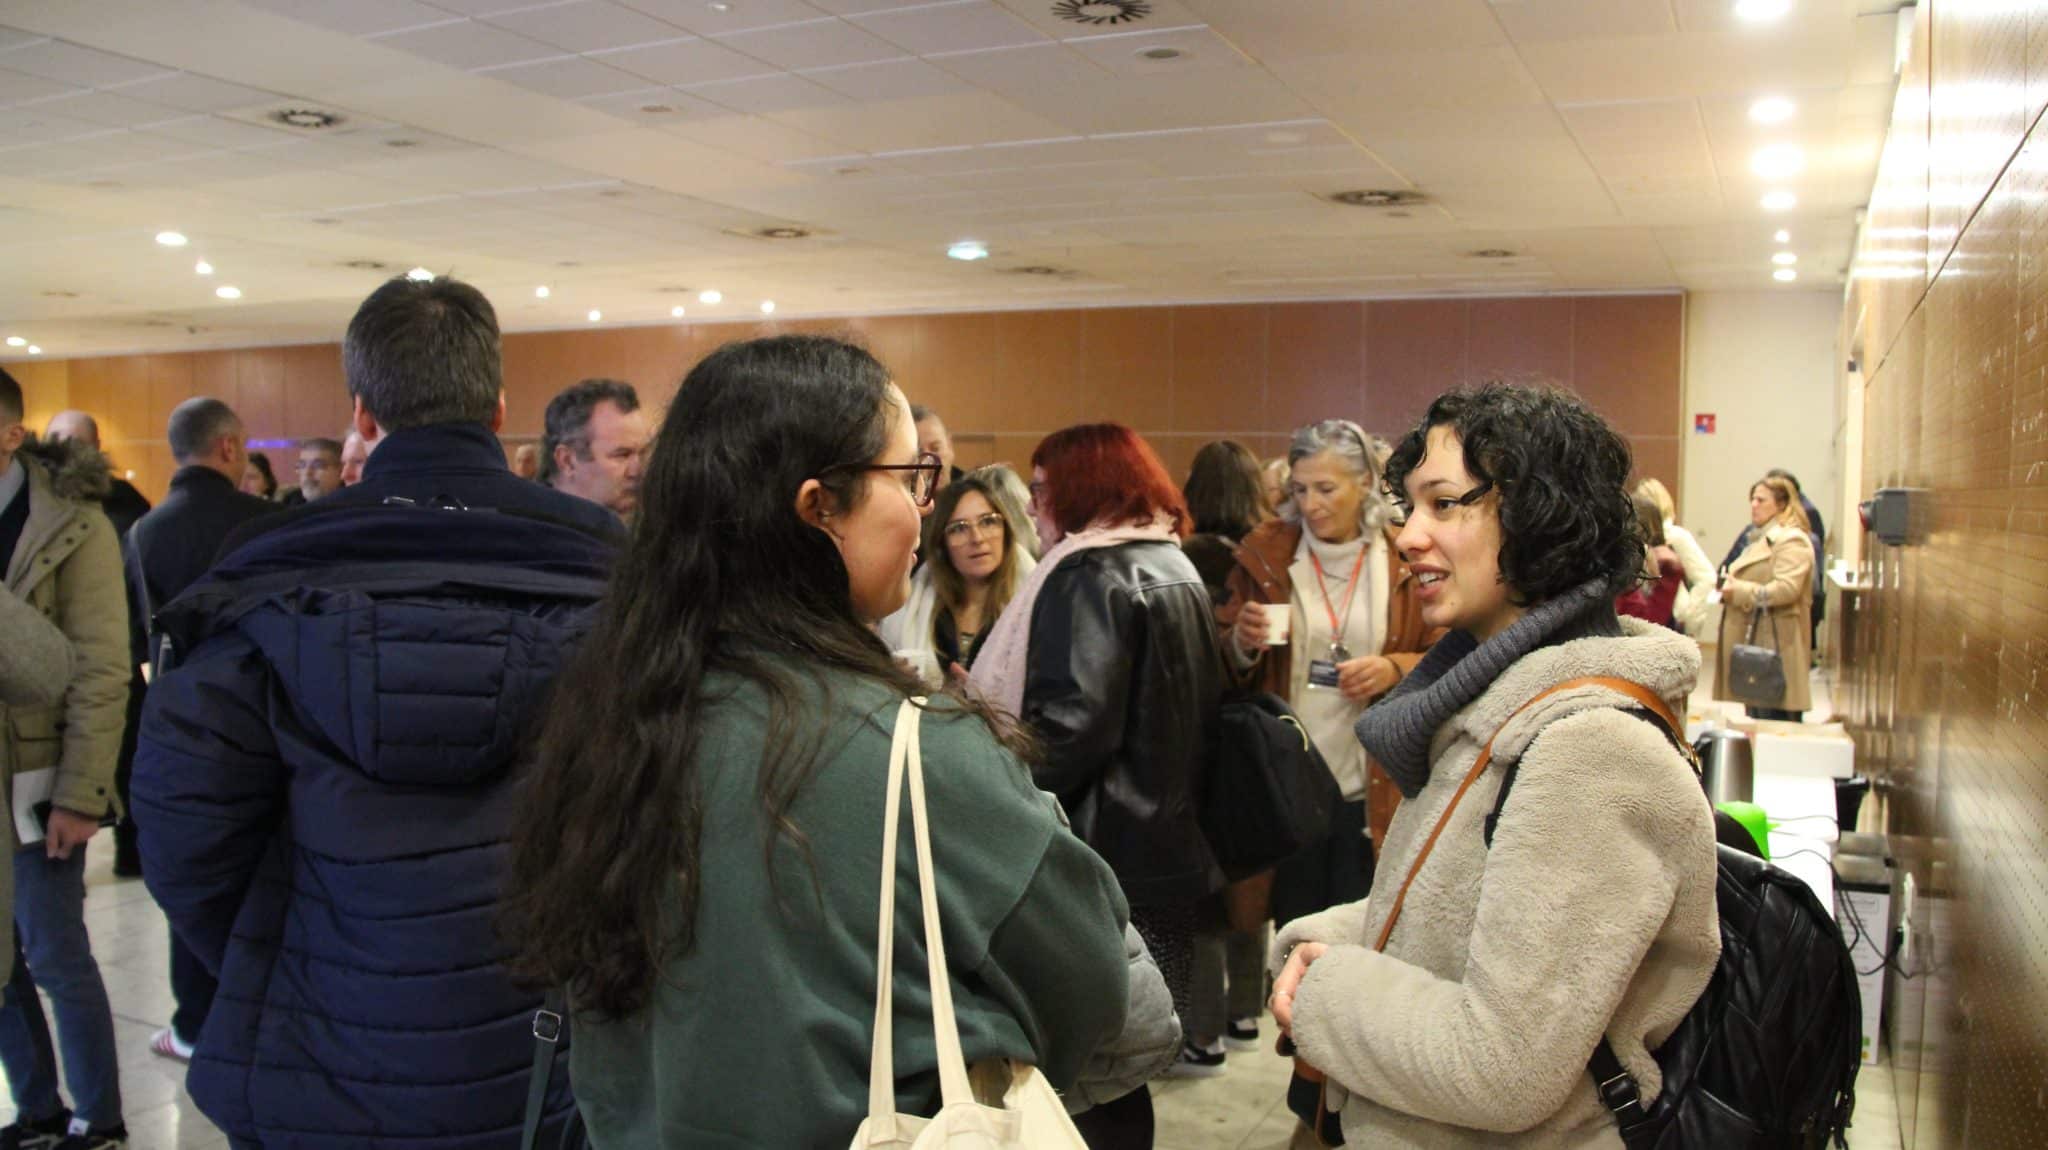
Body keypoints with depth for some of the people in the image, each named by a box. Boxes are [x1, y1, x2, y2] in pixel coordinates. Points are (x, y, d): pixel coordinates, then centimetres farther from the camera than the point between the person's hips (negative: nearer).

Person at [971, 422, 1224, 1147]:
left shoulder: (1090, 575, -13)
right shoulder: (1177, 569, 14)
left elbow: (1070, 724, -23)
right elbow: (1198, 714, 21)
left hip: (1101, 853, -9)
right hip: (1164, 845, 9)